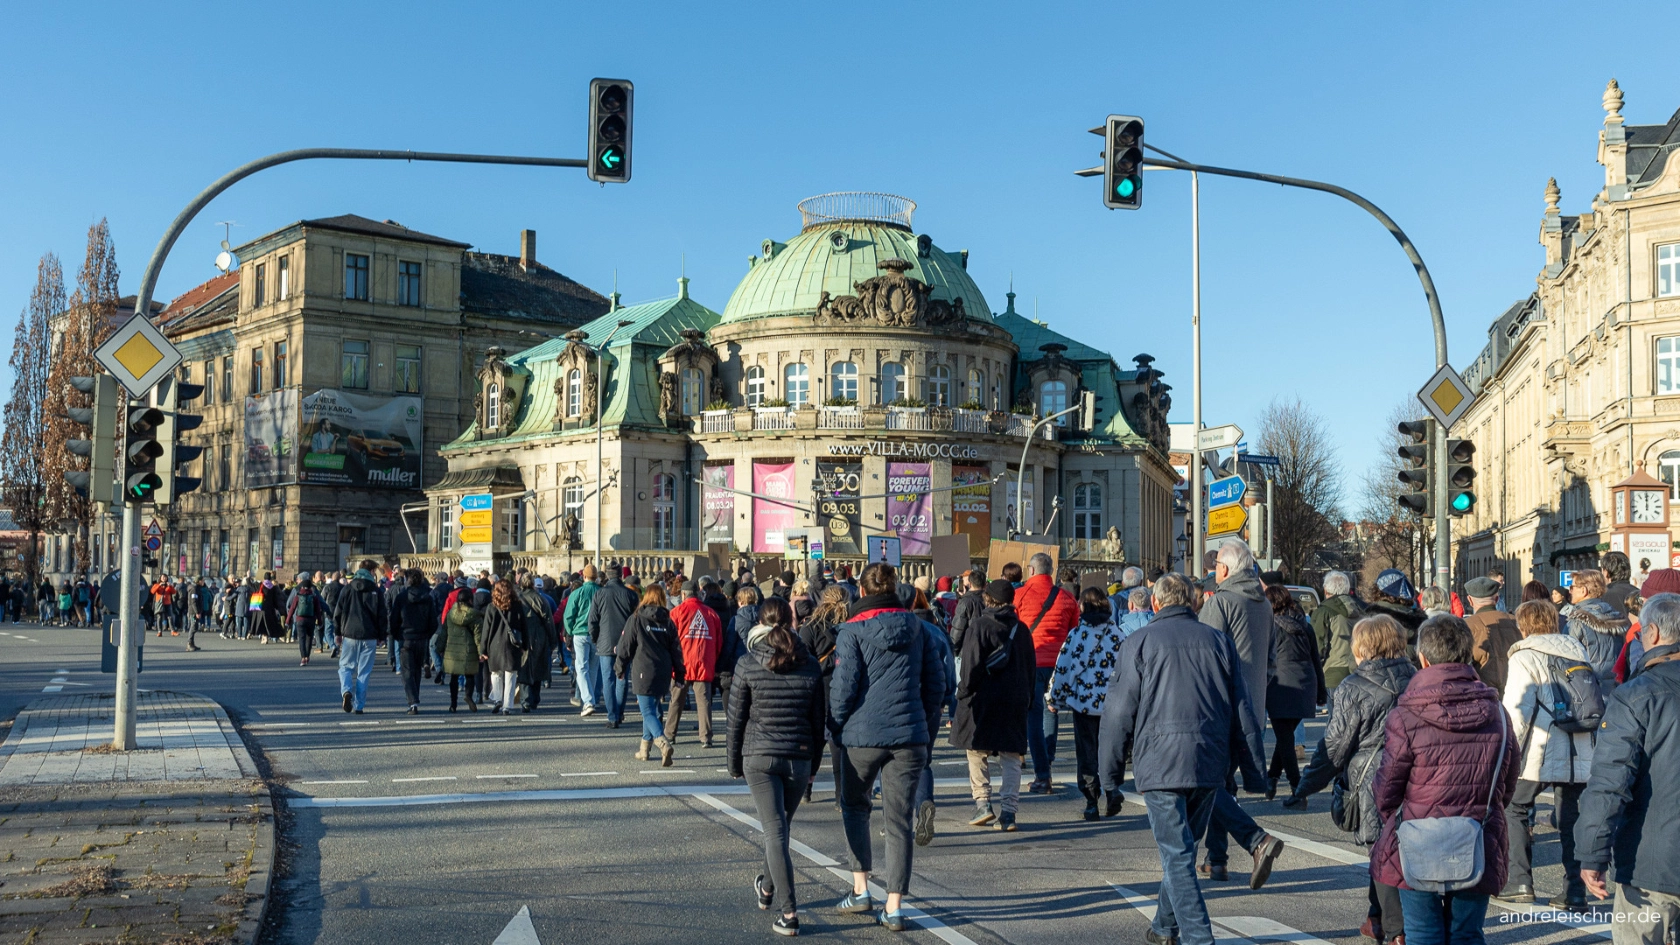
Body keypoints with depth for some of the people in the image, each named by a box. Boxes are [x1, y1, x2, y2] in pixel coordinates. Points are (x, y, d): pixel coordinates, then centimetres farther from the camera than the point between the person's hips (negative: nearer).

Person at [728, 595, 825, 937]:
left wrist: (734, 762, 9)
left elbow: (735, 717, -3)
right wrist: (814, 763, 16)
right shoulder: (810, 666, 1)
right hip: (800, 758, 3)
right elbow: (819, 719, 6)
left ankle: (788, 912, -7)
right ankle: (767, 888, 40)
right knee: (781, 826, 21)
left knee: (774, 831, -2)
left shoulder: (748, 664, -7)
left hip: (758, 756, -3)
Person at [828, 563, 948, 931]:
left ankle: (861, 889, 14)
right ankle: (894, 906, 7)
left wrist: (835, 724, 6)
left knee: (854, 807, 20)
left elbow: (844, 686, -9)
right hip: (910, 735, 3)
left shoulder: (853, 631, -6)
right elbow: (936, 682, 9)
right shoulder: (918, 629, 6)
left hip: (863, 735, -2)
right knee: (899, 819, 6)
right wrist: (925, 722, 20)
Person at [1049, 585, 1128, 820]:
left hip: (1084, 700, -3)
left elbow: (1066, 667, -8)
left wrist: (1056, 697, 3)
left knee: (1086, 752, 6)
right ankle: (1111, 789, -6)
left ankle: (1092, 804, 6)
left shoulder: (1078, 634, -8)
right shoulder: (1119, 634, 4)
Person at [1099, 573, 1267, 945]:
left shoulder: (1139, 643, 1)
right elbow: (1240, 712, 10)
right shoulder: (1219, 642, 11)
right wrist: (1252, 772, 15)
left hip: (1160, 762, -4)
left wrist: (1110, 773, 5)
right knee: (1184, 846, 18)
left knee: (1177, 855, -2)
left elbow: (1119, 712, -2)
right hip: (1210, 764, 4)